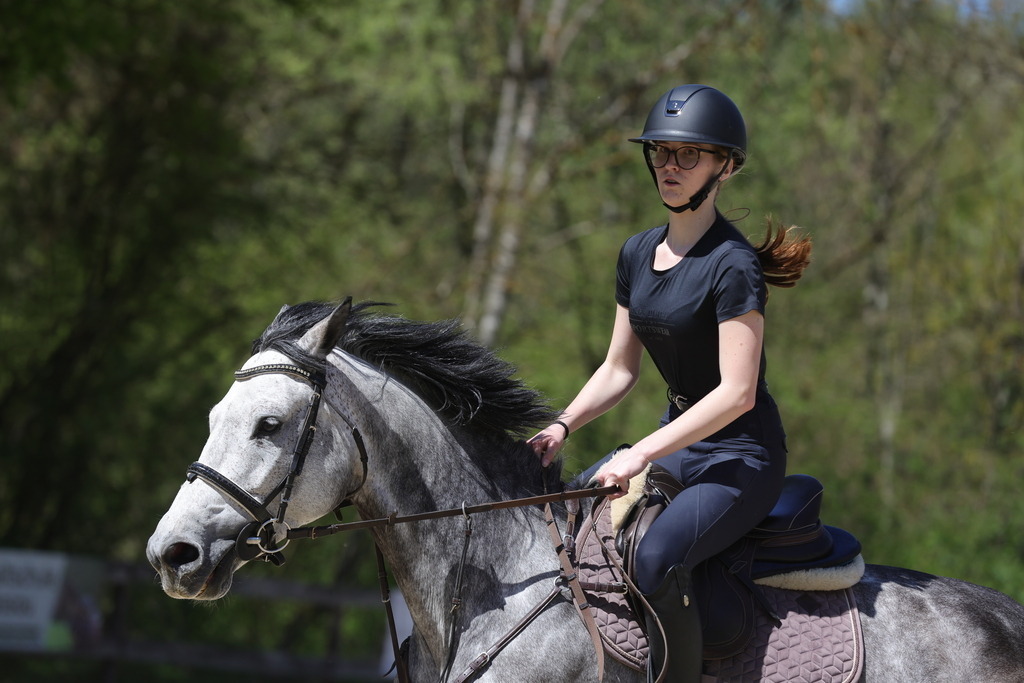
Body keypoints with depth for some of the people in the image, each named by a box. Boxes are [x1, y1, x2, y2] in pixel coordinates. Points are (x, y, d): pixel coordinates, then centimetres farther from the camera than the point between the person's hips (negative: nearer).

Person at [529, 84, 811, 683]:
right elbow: (619, 370, 15)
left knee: (658, 556, -34)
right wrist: (563, 427, -2)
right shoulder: (639, 253, 8)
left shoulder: (733, 265, -18)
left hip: (742, 456, -9)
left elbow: (737, 393, -23)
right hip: (677, 442, 9)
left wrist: (640, 455, -26)